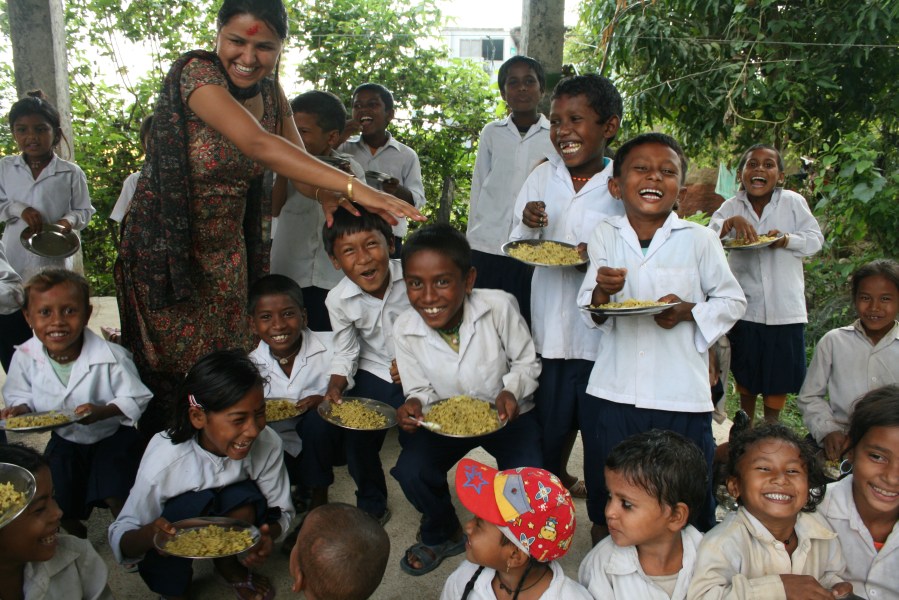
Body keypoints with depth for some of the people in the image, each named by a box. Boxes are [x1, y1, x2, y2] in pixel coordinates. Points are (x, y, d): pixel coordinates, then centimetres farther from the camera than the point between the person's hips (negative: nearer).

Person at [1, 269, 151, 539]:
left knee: (116, 498, -10)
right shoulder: (25, 357, -17)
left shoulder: (111, 356, -29)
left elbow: (134, 399, -21)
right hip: (64, 441, 4)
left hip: (112, 438, -4)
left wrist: (101, 411, -37)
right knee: (59, 506, 12)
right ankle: (78, 541, 47)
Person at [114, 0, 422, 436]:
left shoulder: (270, 93, 1)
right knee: (171, 373, 5)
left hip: (226, 251, 6)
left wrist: (324, 193, -26)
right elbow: (257, 143, -35)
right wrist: (352, 186, -43)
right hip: (167, 249, -5)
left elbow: (297, 162, -1)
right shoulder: (197, 72, -20)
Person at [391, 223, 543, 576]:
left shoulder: (498, 306, -24)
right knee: (411, 471, -21)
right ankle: (442, 534, 14)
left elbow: (527, 362, -9)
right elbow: (421, 390, -4)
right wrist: (415, 404, -27)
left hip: (506, 415, -2)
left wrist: (511, 390, -29)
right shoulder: (405, 329, -17)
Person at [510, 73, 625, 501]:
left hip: (603, 332, -3)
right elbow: (517, 249, 8)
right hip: (549, 325, 3)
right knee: (550, 421, 15)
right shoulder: (542, 178, 4)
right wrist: (528, 226, -12)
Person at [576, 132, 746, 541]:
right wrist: (602, 291, -20)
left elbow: (733, 301, 5)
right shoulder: (605, 236, 2)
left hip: (682, 397, -2)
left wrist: (688, 310, -14)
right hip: (613, 393, 2)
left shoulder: (699, 239, -3)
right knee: (605, 496, 17)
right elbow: (587, 311, 3)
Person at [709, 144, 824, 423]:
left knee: (780, 371, 9)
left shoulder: (793, 202, -4)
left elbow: (815, 240, -4)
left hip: (785, 307, 0)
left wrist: (787, 240, -23)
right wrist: (730, 223, -32)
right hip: (746, 305, 1)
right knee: (745, 371, 14)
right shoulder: (731, 207, -1)